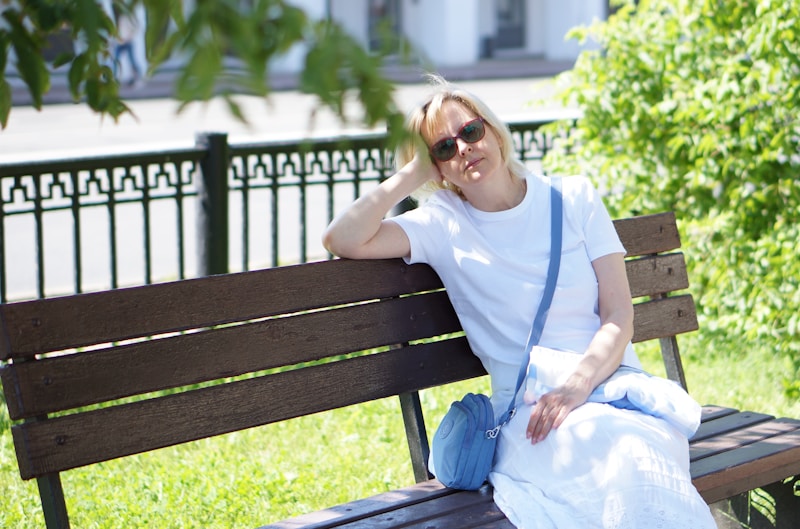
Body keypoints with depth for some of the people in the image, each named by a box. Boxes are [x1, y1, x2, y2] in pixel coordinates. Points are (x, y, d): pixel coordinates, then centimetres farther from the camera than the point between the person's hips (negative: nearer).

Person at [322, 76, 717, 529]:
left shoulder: (574, 198, 11)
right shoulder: (445, 226, 8)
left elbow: (619, 317, 3)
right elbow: (343, 240, -8)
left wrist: (576, 387, -15)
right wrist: (411, 174, 1)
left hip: (611, 384, 2)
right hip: (530, 407, -2)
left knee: (639, 462, -35)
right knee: (617, 457, -36)